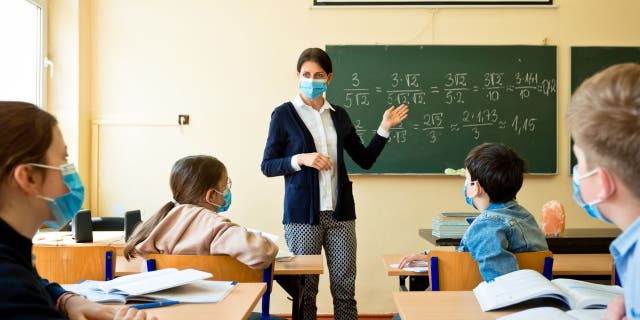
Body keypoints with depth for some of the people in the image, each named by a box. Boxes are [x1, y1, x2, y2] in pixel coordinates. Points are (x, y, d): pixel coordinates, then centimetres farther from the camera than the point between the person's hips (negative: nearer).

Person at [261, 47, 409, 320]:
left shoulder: (339, 115, 11)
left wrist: (385, 128, 4)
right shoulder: (284, 114, 0)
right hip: (303, 213, -3)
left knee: (345, 287, 5)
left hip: (340, 212, 3)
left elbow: (365, 159, 14)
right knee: (305, 288, 5)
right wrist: (300, 159, -16)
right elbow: (267, 166, -1)